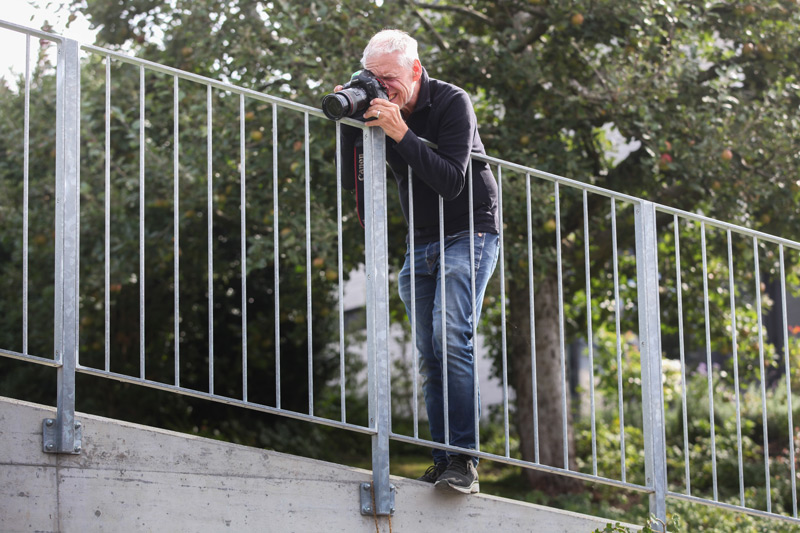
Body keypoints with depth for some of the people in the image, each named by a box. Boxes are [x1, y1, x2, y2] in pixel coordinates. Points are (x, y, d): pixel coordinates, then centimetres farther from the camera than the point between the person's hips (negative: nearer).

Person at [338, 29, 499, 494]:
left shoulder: (452, 103, -15)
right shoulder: (378, 110, 1)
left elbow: (451, 182, -24)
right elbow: (352, 179, -3)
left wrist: (401, 134, -31)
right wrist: (350, 123, -16)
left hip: (469, 234, -6)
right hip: (422, 243, 6)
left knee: (450, 337, -20)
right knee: (430, 353, -1)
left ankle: (465, 462, -23)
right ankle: (443, 461, -2)